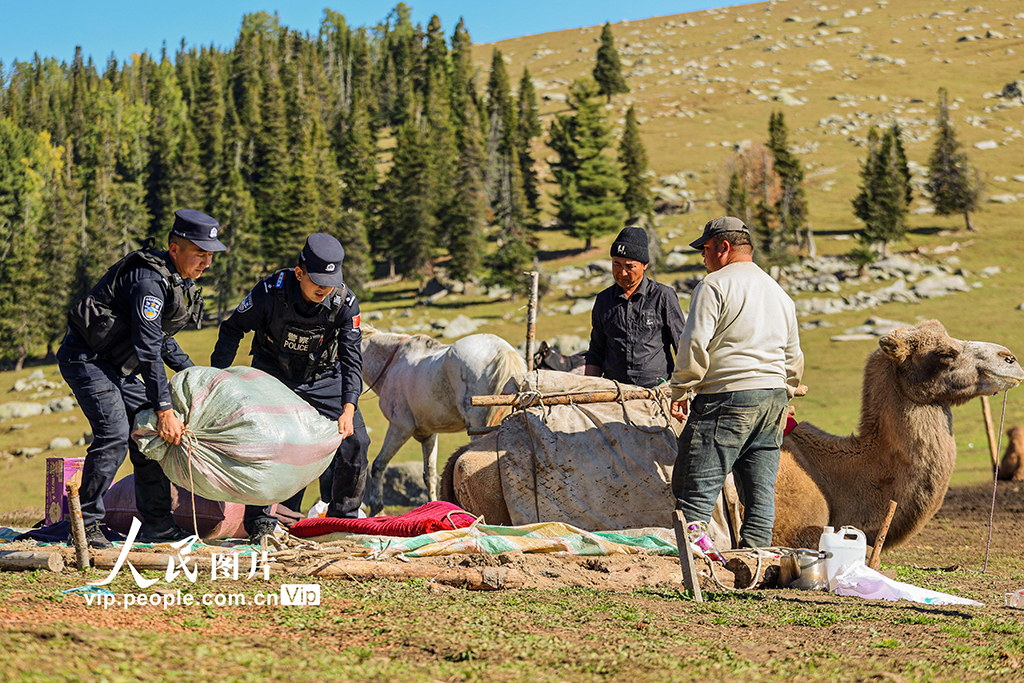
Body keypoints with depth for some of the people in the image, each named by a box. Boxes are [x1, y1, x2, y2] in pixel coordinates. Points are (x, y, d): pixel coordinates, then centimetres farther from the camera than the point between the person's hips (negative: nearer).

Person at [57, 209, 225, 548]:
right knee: (114, 435, -20)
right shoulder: (149, 280, -24)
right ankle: (86, 523, -11)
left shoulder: (178, 281, 7)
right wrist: (165, 409, -28)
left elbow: (162, 340, 21)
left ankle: (156, 523, 6)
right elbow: (148, 349, -28)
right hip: (86, 358, -10)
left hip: (119, 365, 10)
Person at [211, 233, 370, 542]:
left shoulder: (345, 303, -22)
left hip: (323, 378, 2)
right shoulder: (271, 291, -27)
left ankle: (343, 517, 13)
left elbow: (351, 360, -21)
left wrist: (348, 409, -34)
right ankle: (260, 522, -7)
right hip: (274, 375, -2)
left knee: (355, 441, -6)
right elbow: (233, 329, -11)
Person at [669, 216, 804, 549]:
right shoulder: (779, 293, 21)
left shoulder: (715, 285, -3)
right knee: (760, 493, 8)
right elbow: (793, 359, 26)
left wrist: (681, 392, -4)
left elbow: (695, 344, -12)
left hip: (728, 396, -8)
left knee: (695, 490, -7)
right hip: (773, 396, 8)